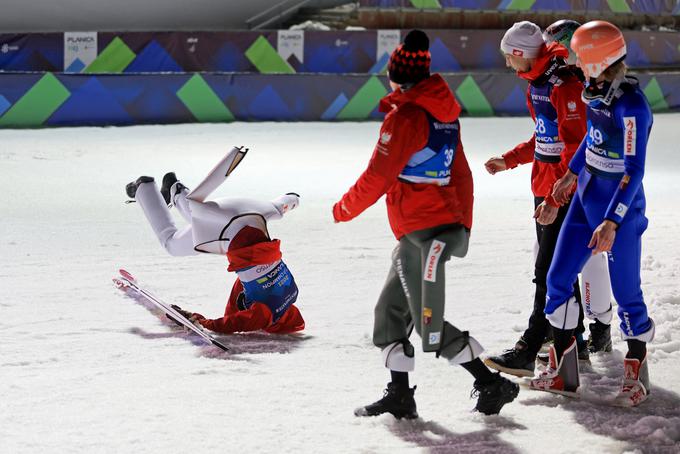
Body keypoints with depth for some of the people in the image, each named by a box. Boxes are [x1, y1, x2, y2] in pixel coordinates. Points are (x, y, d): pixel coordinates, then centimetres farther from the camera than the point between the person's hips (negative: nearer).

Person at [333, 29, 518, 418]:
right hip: (448, 223, 10)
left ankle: (493, 385, 0)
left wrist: (344, 210, 1)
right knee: (391, 310, 13)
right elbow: (461, 174, 18)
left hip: (424, 234, -10)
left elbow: (378, 177, -15)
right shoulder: (445, 114, 12)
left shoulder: (405, 116, -15)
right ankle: (400, 397, 14)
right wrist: (464, 227, 24)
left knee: (431, 327, -5)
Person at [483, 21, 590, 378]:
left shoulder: (565, 85, -20)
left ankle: (528, 351, -11)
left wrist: (556, 198, -26)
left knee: (549, 272, -10)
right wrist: (510, 160, 18)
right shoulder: (536, 83, 12)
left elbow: (575, 147, -23)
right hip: (545, 190, 10)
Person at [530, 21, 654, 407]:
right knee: (558, 280, 8)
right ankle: (563, 374, 18)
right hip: (587, 197, 9)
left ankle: (637, 378, 21)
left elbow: (634, 172, -26)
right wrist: (571, 175, 27)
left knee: (627, 293, 2)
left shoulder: (632, 106, -25)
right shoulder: (600, 92, 0)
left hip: (620, 206, -9)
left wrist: (611, 223, -30)